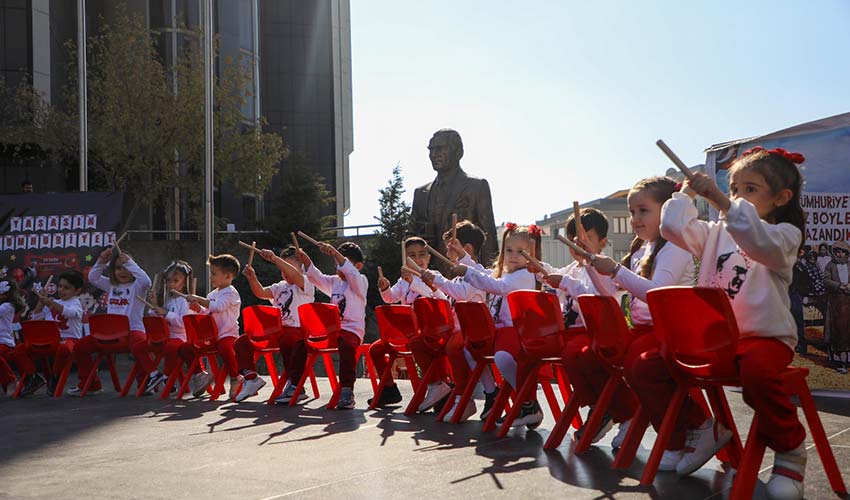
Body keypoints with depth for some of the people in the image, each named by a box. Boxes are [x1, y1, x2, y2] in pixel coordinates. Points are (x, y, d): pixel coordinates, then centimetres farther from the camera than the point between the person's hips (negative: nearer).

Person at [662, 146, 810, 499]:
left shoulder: (786, 233, -1)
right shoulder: (716, 233, 16)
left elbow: (763, 244, -26)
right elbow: (673, 227, 5)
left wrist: (721, 203, -33)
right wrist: (687, 193, 4)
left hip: (765, 336, -6)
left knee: (757, 371, -40)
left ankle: (790, 450, -10)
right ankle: (703, 430, 14)